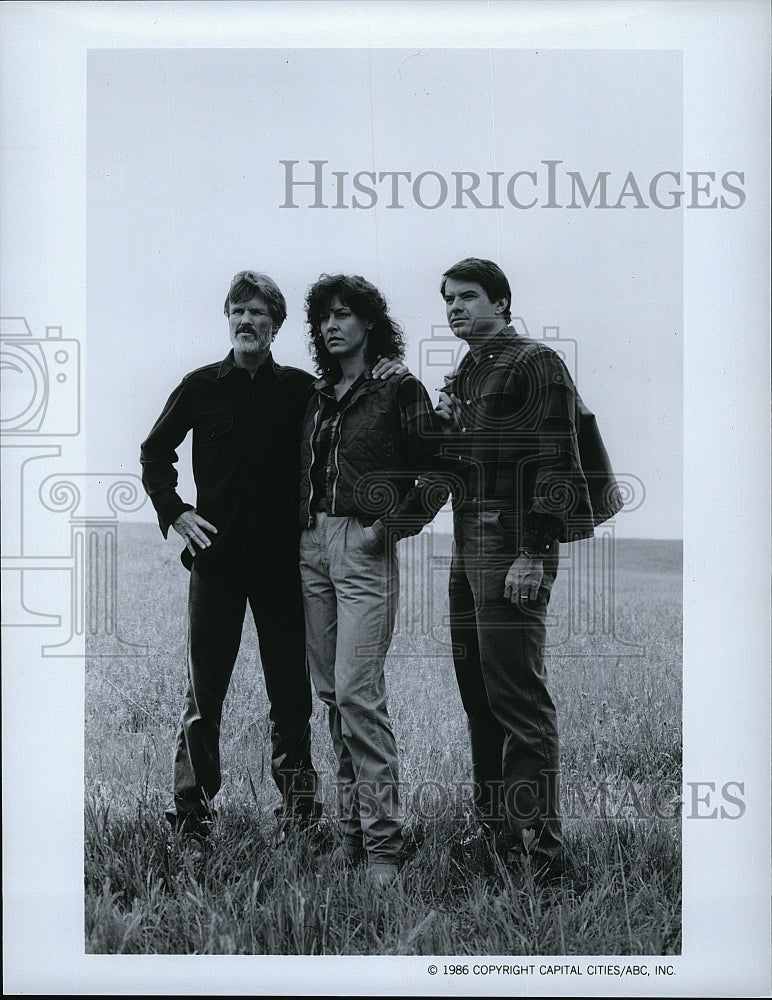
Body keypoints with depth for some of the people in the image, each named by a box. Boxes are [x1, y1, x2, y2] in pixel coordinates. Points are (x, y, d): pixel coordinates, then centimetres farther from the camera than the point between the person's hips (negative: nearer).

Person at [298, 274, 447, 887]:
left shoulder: (399, 389, -3)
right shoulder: (321, 394, 15)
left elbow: (438, 469, -6)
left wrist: (392, 525, -11)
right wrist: (302, 525, 11)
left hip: (364, 550, -7)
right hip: (312, 544, 7)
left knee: (358, 692, -13)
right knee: (332, 692, 8)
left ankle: (382, 840, -7)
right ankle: (352, 825, 17)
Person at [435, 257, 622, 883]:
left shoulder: (535, 363, -7)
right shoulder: (460, 377, 19)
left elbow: (555, 463, -15)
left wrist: (534, 554, -20)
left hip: (513, 551, -9)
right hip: (467, 549, 9)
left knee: (518, 698, -10)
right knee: (478, 694, 12)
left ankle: (539, 853, -5)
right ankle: (494, 832, 22)